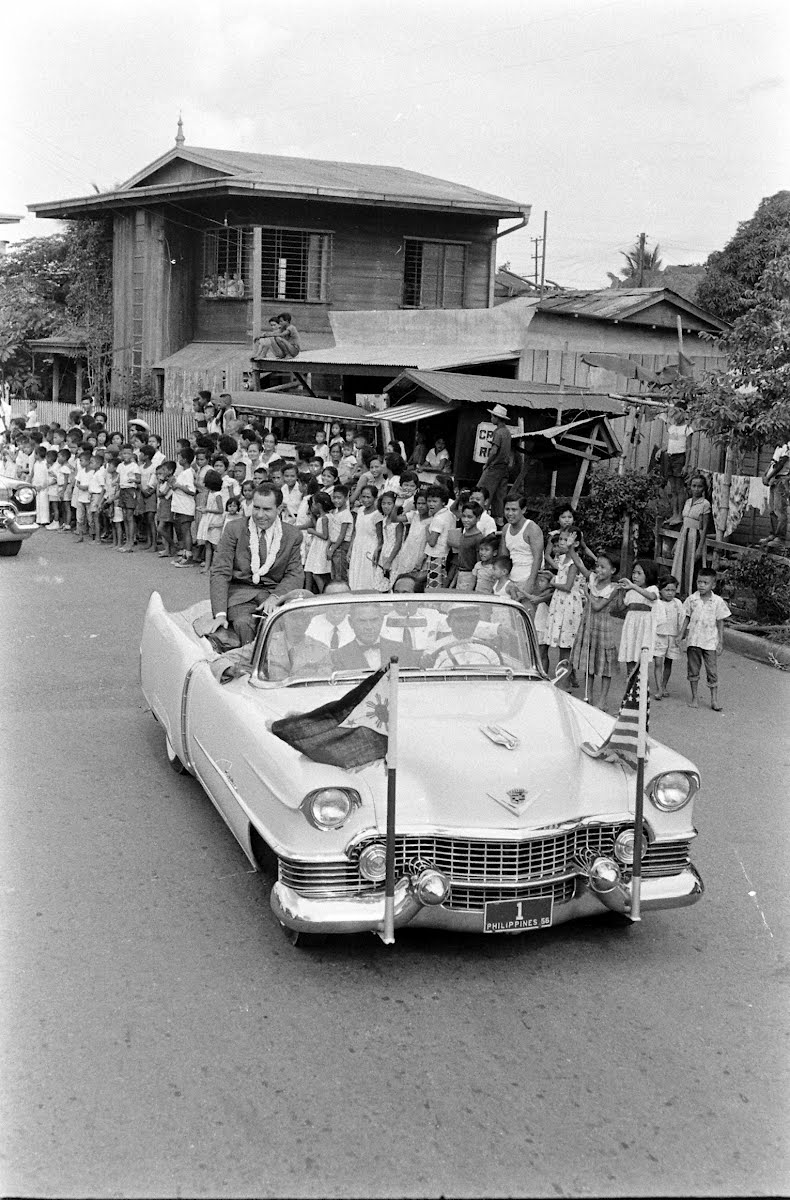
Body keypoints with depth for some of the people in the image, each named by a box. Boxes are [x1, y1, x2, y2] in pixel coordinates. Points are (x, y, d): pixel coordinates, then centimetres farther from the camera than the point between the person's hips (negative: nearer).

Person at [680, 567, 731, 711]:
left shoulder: (718, 601, -3)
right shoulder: (691, 599, 1)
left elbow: (720, 623, 1)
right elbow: (687, 618, 9)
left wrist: (720, 642, -1)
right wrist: (681, 635, 5)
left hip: (710, 642, -2)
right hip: (693, 640, 2)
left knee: (712, 671, -1)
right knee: (693, 670, 8)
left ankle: (714, 700, 6)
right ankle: (694, 698, 18)